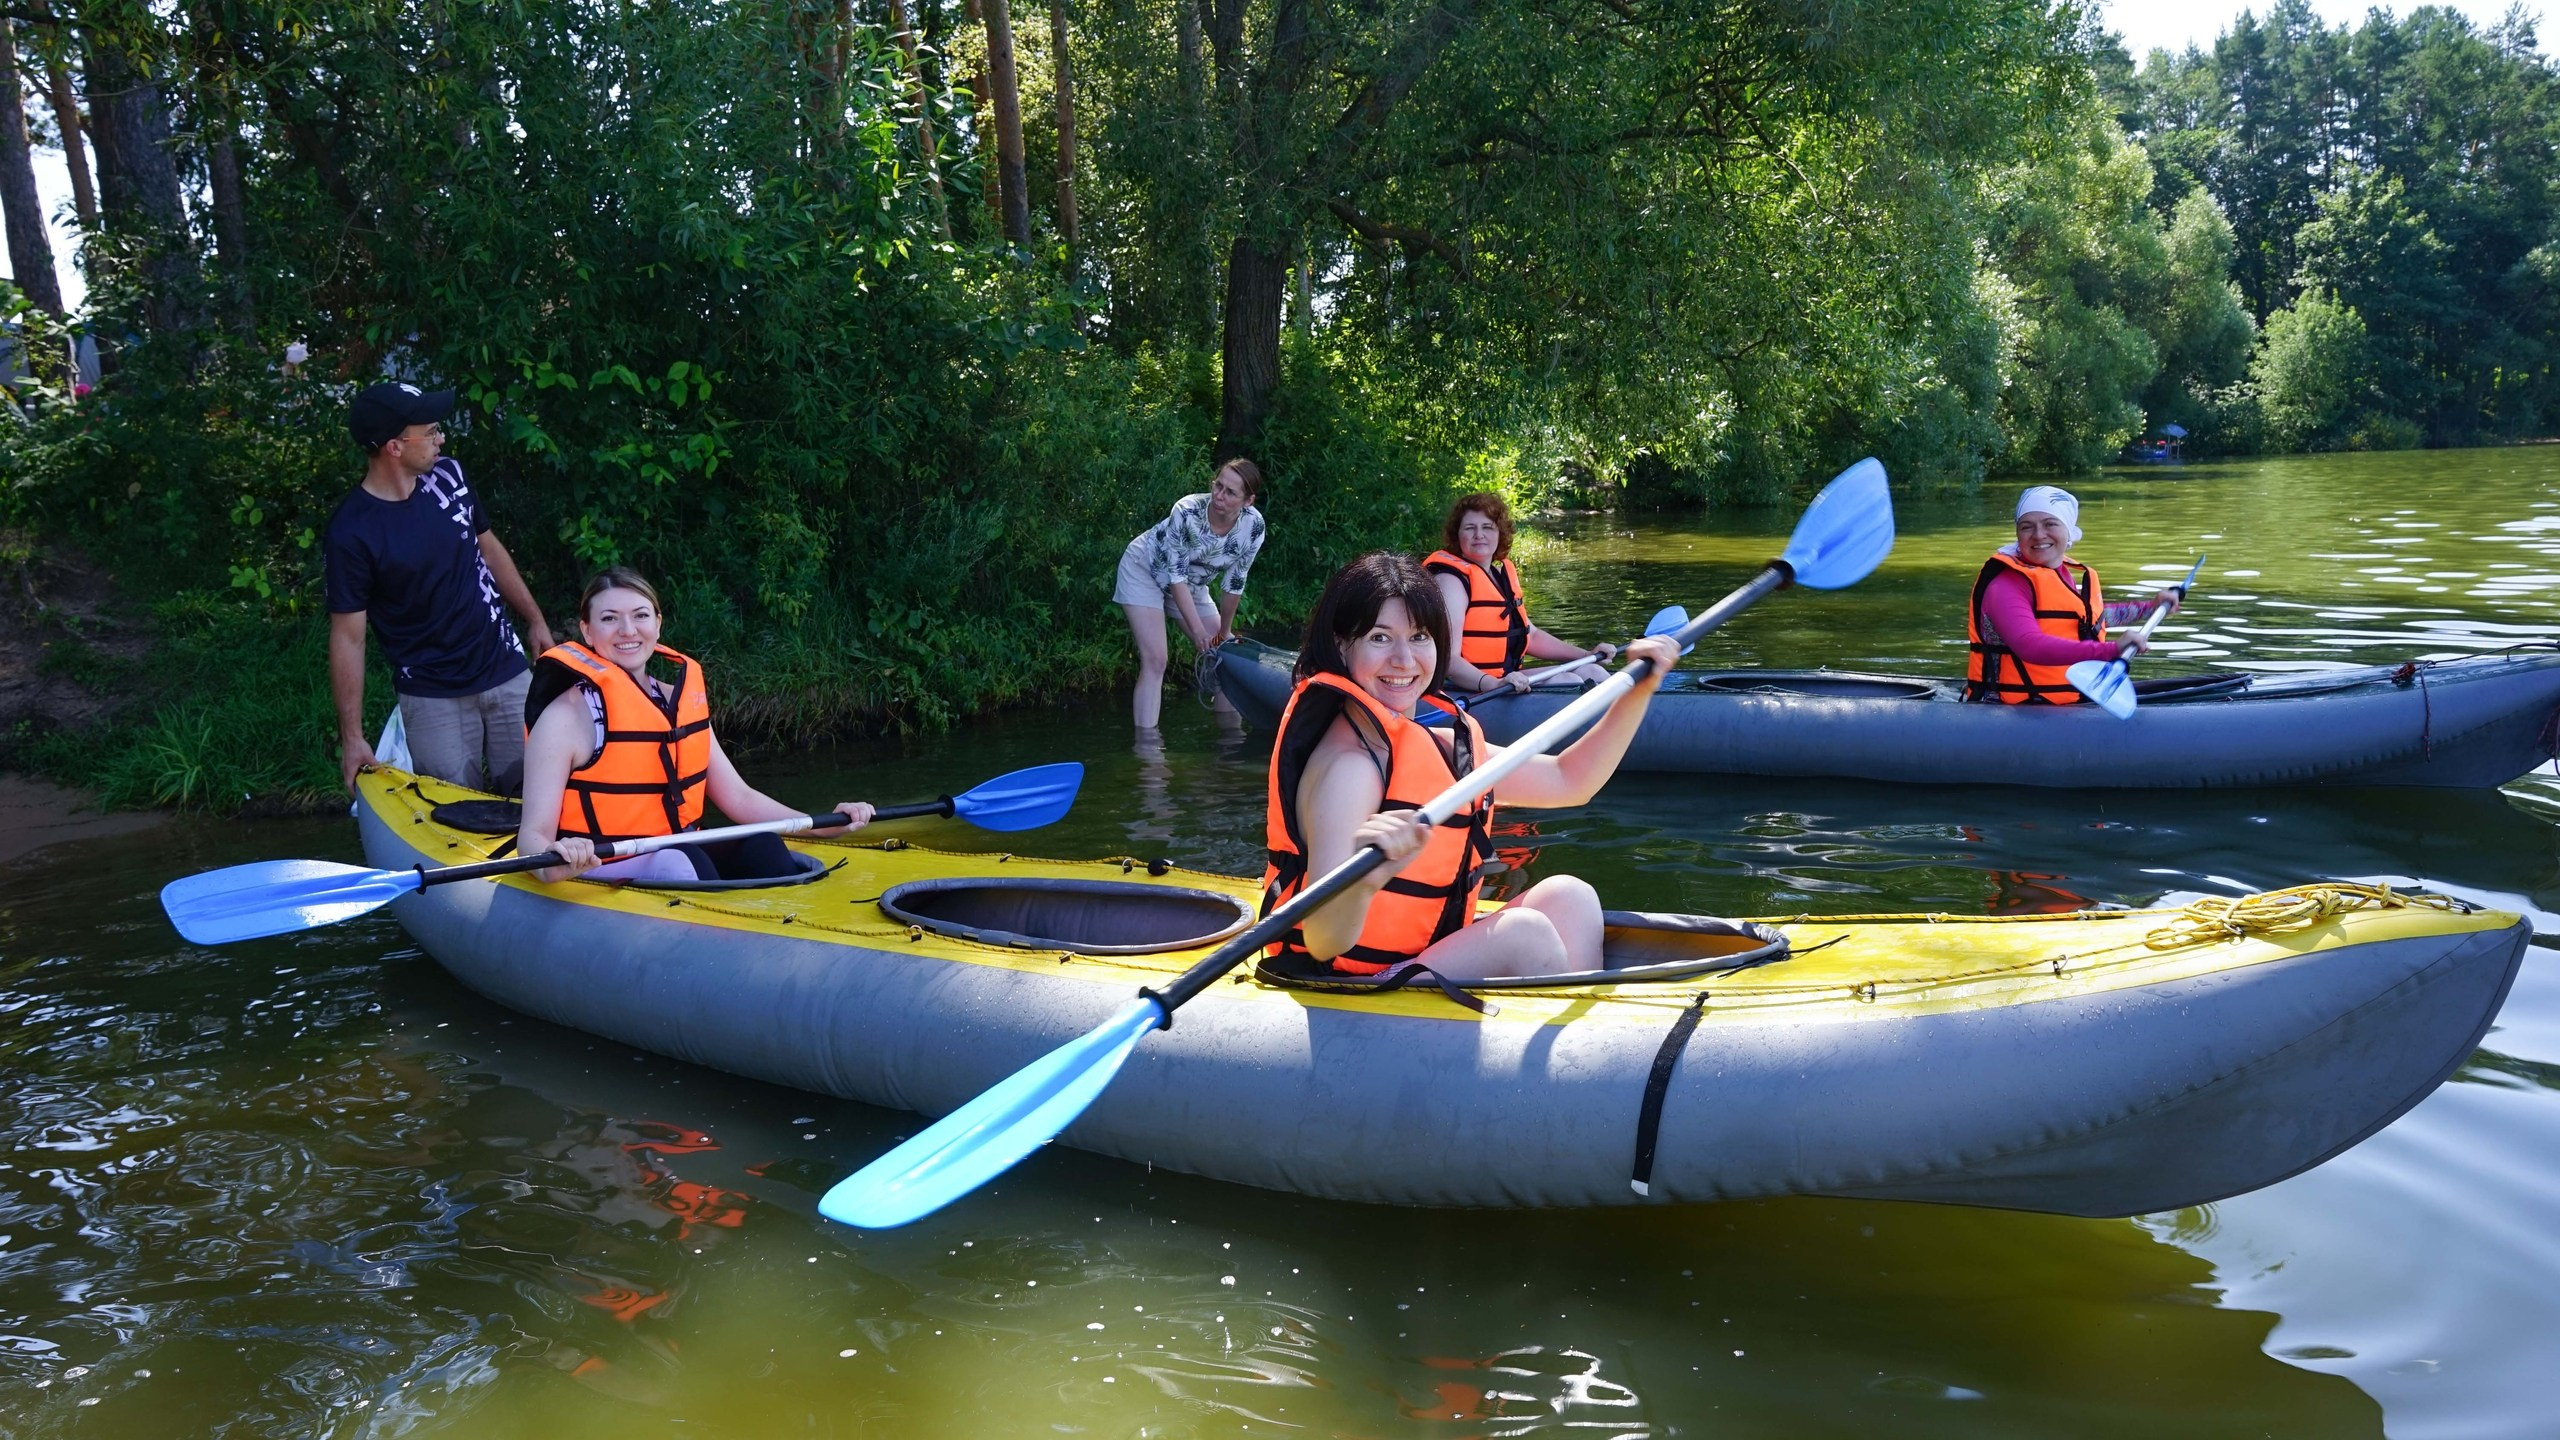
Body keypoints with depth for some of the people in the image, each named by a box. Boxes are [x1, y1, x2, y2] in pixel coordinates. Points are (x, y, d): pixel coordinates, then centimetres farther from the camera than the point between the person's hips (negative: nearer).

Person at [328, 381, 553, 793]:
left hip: (507, 673, 4)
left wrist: (535, 619, 17)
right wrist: (352, 737, -12)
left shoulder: (447, 474, 0)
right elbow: (348, 637, -11)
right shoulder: (352, 533, -14)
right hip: (433, 699, -4)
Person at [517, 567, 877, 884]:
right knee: (673, 861, -34)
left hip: (680, 861, 6)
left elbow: (738, 798, 13)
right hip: (599, 877, -6)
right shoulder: (567, 716, -7)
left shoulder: (681, 700, 12)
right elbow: (533, 834, -13)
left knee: (759, 845, -21)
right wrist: (552, 865, -37)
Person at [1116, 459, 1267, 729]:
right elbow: (1176, 576, -28)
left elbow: (1234, 584, -11)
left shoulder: (1253, 525, -24)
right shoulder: (1187, 512, -35)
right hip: (1144, 571, -5)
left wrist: (1224, 632, -3)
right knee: (1155, 661, -18)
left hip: (1192, 583, 5)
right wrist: (1197, 629, -30)